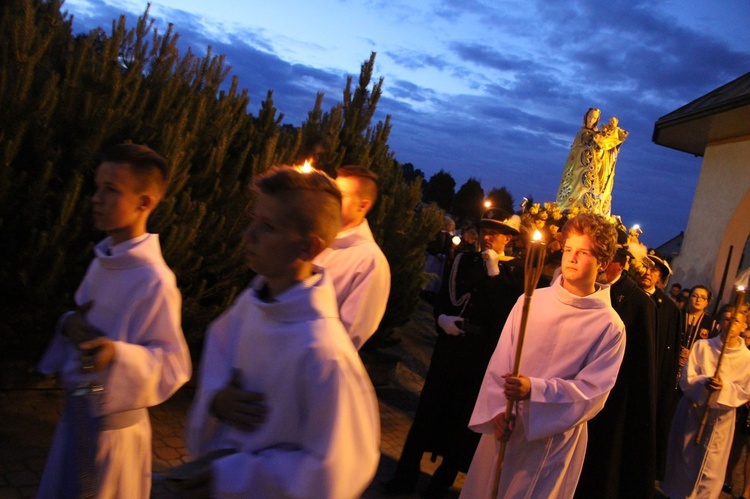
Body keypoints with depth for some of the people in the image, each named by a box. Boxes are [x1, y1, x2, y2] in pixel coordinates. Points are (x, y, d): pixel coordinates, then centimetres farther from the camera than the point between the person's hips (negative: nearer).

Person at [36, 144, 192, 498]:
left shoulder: (154, 280, -22)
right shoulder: (102, 260, 4)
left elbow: (174, 365, -21)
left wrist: (119, 354, -36)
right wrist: (70, 326, -5)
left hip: (110, 426, -8)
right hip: (75, 413, 8)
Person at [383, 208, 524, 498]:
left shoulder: (516, 271, -5)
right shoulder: (465, 260, 6)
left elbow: (508, 311, -17)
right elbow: (443, 296, 10)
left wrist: (494, 272, -18)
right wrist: (442, 318, -10)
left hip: (482, 353, -3)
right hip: (450, 345, 3)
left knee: (462, 417, 8)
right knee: (429, 408, 6)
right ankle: (406, 475, 17)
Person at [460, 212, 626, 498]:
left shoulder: (610, 326, -8)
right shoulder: (531, 301, -1)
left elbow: (593, 392, -11)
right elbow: (500, 360, 0)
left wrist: (534, 389, -23)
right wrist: (497, 410, -12)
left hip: (554, 438, -3)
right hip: (503, 427, 3)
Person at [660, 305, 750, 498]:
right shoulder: (702, 346, -4)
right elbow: (686, 380, -7)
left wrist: (724, 387, -23)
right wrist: (704, 382, -27)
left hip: (721, 417, 0)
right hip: (692, 410, 1)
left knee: (711, 467, 4)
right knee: (682, 459, 11)